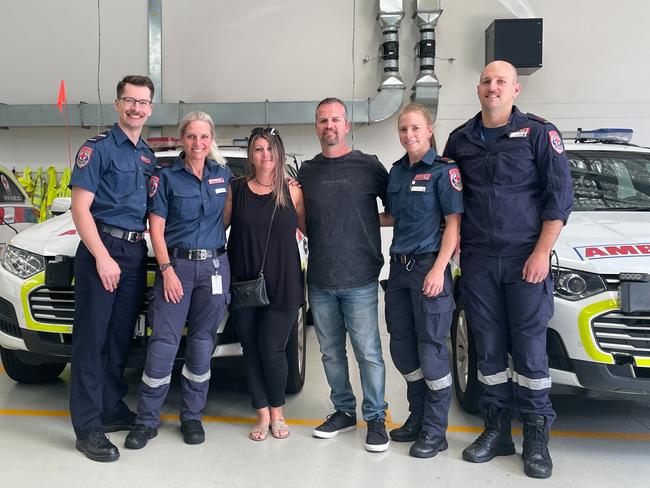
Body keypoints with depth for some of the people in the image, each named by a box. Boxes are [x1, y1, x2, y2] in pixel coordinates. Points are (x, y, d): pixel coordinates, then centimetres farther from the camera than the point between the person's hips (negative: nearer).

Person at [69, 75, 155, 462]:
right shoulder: (98, 148, -3)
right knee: (92, 338, -4)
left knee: (121, 338, 13)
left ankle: (113, 409, 25)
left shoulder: (148, 157, 16)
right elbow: (80, 208, -10)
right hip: (102, 247, -7)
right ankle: (88, 427, -1)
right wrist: (102, 257, -18)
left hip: (136, 253, 7)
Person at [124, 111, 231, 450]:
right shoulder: (166, 177, 0)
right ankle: (147, 420, 6)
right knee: (163, 342, -6)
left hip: (214, 266, 3)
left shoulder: (223, 174, 9)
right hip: (175, 264, -2)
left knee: (201, 343, 7)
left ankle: (192, 417, 19)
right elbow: (156, 228, -3)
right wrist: (167, 270, -11)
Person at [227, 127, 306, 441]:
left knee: (272, 350, -3)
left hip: (282, 285, -2)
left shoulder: (292, 192, 2)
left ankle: (277, 412, 21)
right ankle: (262, 414, 21)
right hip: (243, 283, 2)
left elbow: (310, 230, 6)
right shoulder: (237, 189, 6)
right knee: (251, 350, 6)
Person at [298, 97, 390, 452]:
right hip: (319, 280, 4)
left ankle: (375, 418, 13)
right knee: (331, 352, 12)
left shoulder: (368, 166, 0)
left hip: (359, 279, -4)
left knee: (368, 352, -1)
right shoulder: (307, 171, 11)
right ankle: (344, 411, 26)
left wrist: (368, 222, -7)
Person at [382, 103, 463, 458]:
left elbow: (453, 223, -11)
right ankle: (418, 418, 28)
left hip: (428, 267, -7)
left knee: (431, 349, -2)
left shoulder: (443, 170, -7)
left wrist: (438, 269, -18)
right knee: (402, 347, 12)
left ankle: (435, 430, 11)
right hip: (399, 266, 7)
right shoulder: (397, 171, 12)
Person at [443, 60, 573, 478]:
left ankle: (537, 438, 12)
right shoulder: (460, 140, 11)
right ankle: (497, 431, 19)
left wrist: (541, 253, -10)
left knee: (530, 349, 0)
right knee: (489, 349, 8)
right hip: (477, 263, 3)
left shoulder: (539, 133, 0)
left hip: (525, 259, -3)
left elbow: (560, 196, -3)